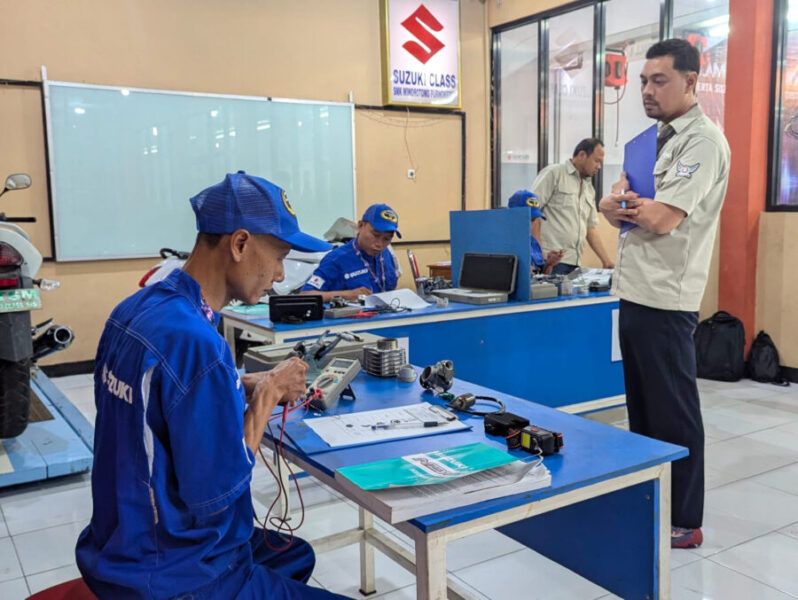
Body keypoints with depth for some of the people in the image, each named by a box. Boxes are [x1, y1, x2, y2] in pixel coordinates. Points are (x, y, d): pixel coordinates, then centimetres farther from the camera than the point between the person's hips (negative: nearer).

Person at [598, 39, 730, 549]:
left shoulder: (703, 141, -13)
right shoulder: (654, 141, 16)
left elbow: (661, 219, -22)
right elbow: (612, 205, 12)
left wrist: (625, 203, -3)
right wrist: (619, 205, -10)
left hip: (665, 300, -9)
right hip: (635, 293, 9)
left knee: (674, 414, 1)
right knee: (642, 407, 17)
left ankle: (685, 523, 14)